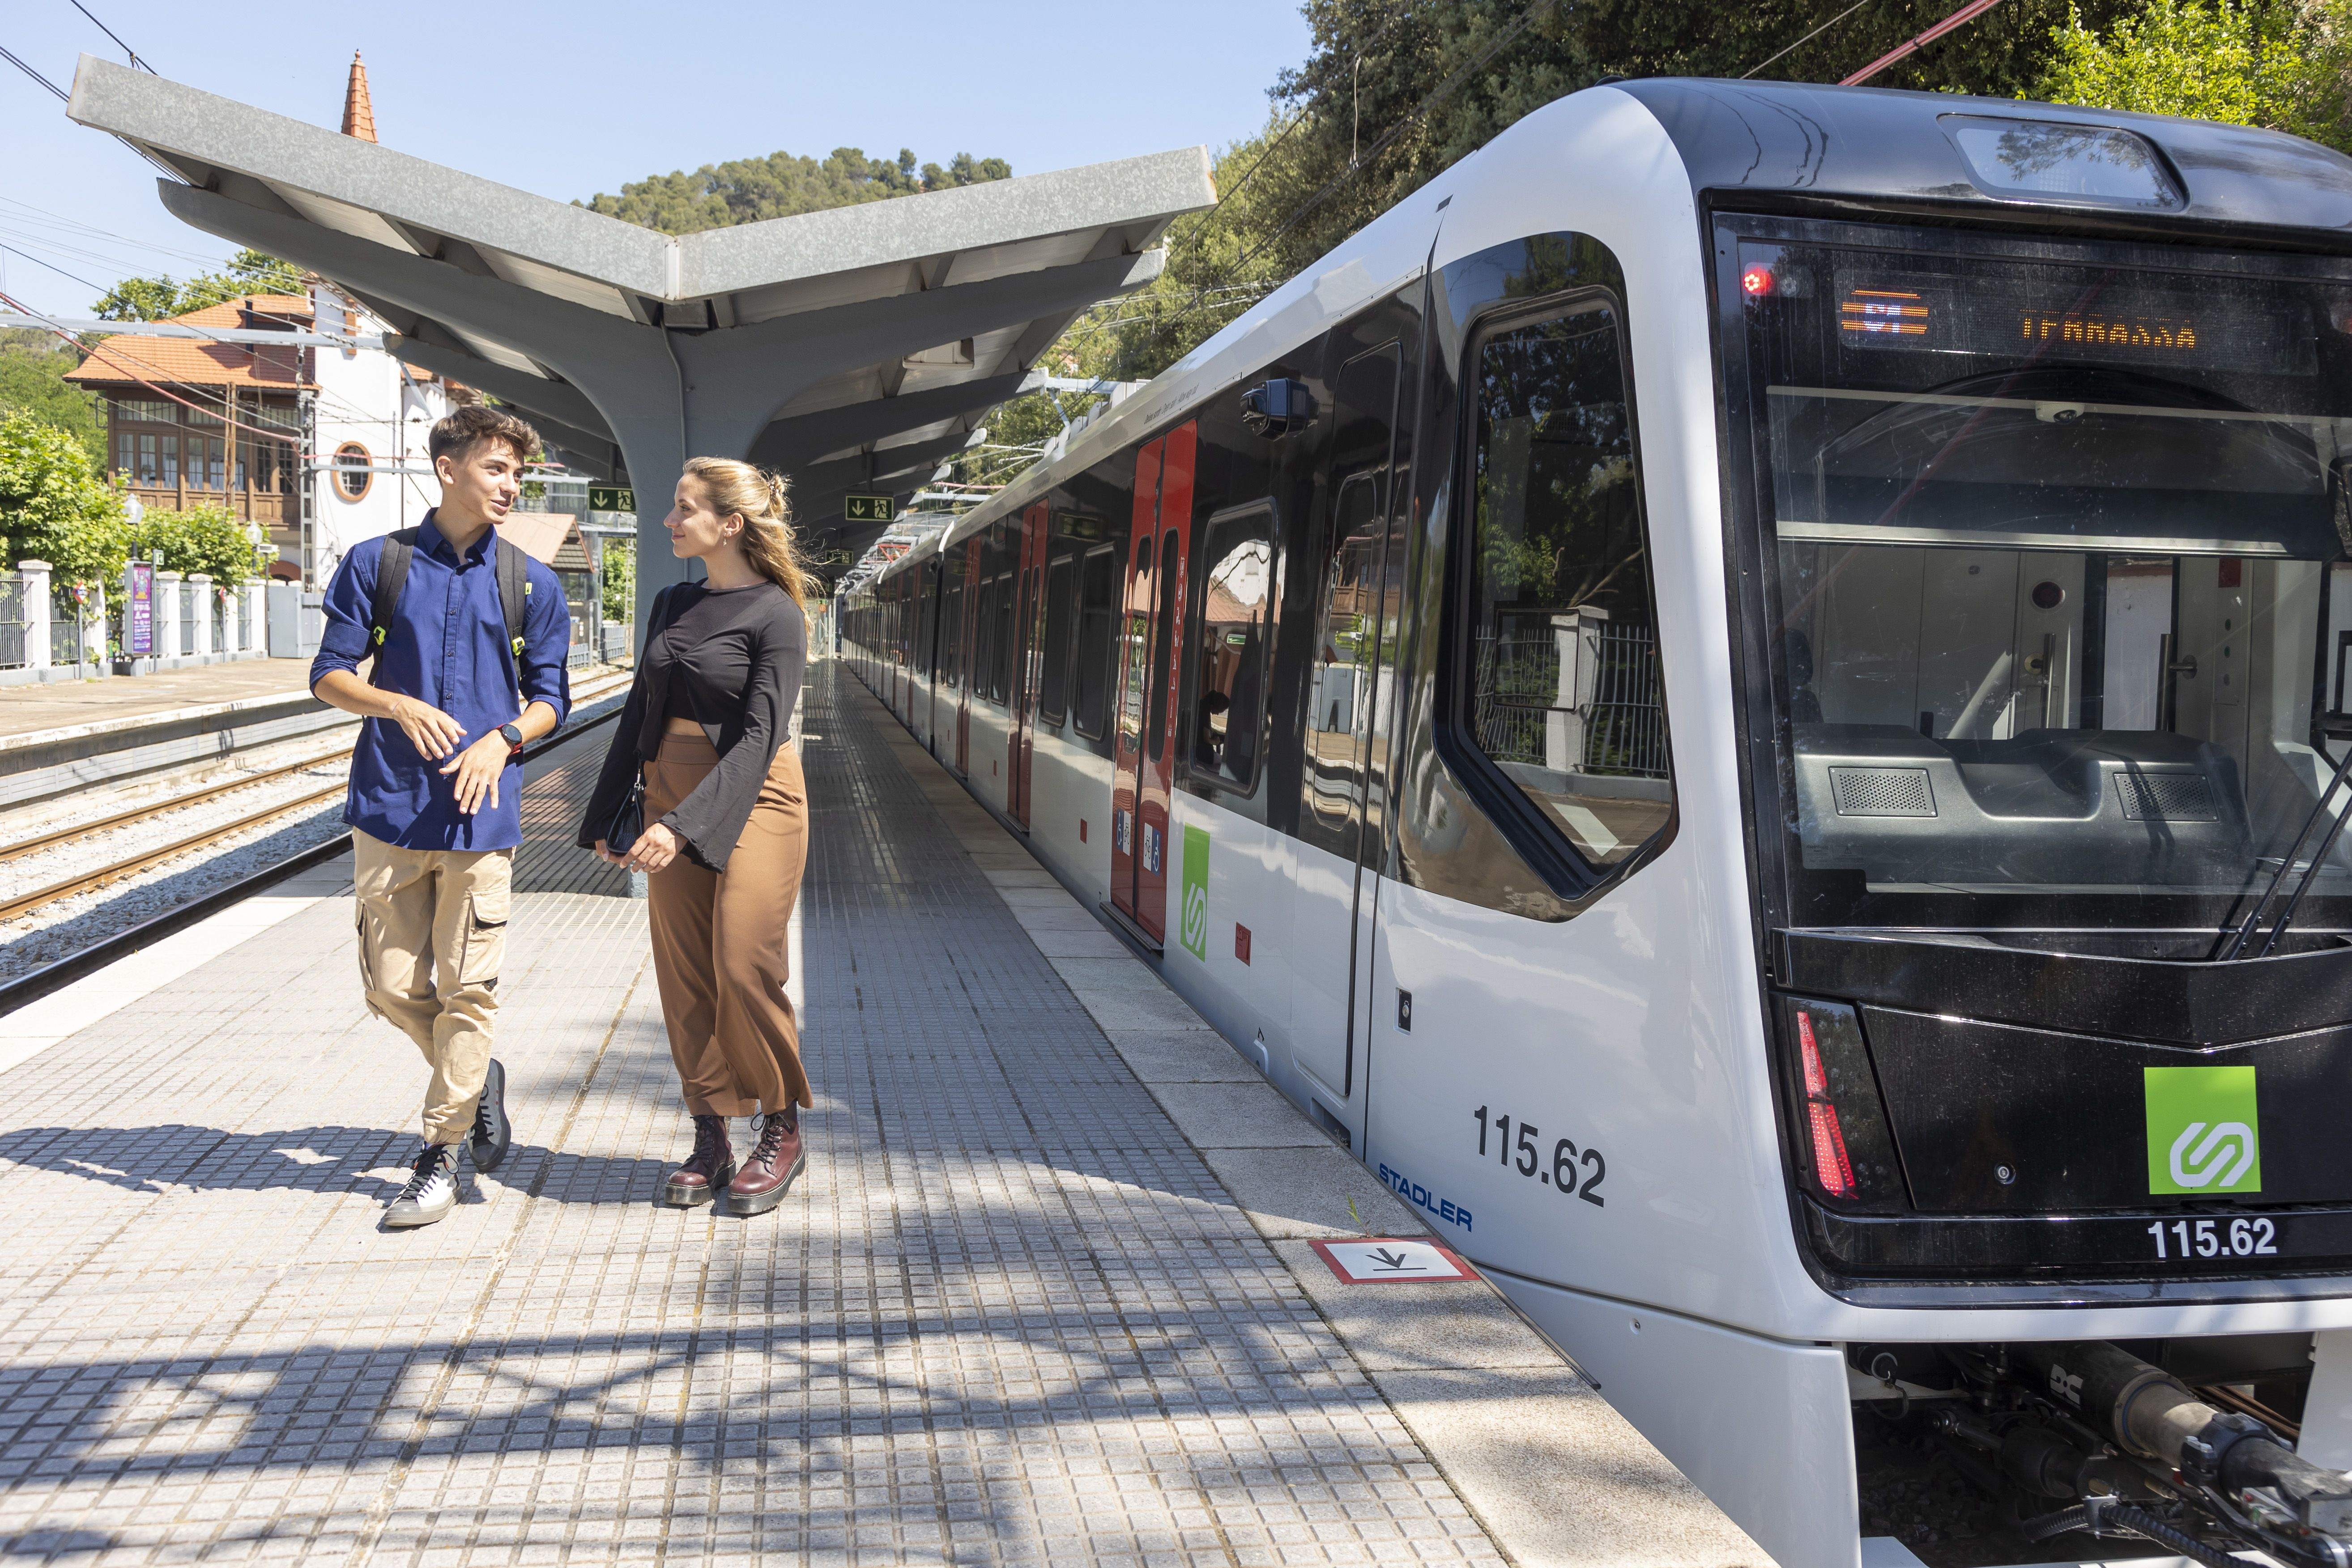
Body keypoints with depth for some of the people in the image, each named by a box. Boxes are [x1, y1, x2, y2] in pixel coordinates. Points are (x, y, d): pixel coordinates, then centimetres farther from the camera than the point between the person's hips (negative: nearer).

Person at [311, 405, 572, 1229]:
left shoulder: (531, 585, 7)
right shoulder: (377, 564, 5)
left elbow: (550, 698, 10)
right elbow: (330, 674, 5)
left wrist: (502, 738, -11)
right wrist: (400, 706, -15)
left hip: (480, 811, -1)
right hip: (390, 808, 1)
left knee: (467, 988, -1)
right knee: (394, 986, 5)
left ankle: (439, 1156, 11)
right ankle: (480, 1078, 32)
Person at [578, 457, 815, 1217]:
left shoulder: (775, 613, -9)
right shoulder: (673, 603, 11)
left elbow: (759, 738, -16)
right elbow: (639, 713, 18)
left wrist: (685, 825, -24)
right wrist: (608, 815, 17)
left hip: (752, 797, -6)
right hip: (671, 794, 6)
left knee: (745, 968, -9)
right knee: (684, 975, 5)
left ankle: (782, 1132, 8)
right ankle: (710, 1139, 14)